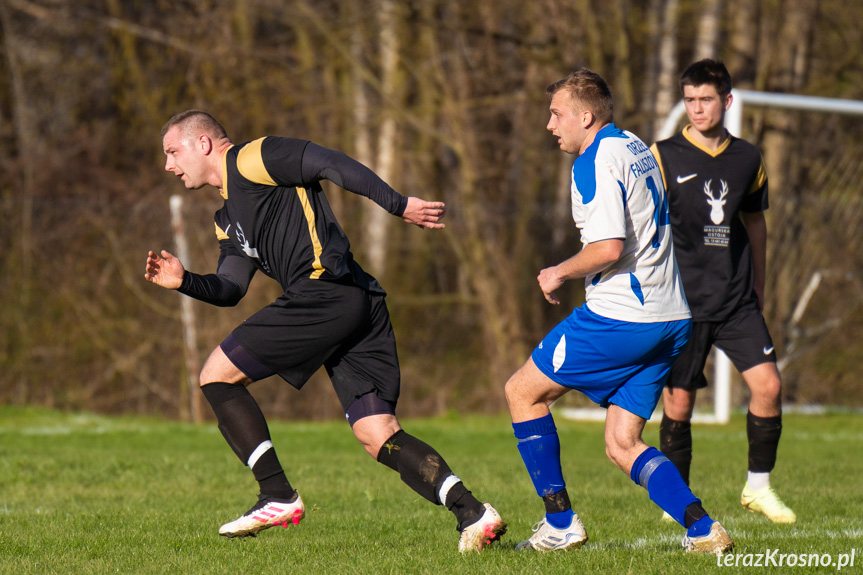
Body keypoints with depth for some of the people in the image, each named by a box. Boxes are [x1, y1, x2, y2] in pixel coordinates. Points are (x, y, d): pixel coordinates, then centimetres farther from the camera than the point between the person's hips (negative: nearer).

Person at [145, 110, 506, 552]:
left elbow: (332, 164, -7)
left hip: (326, 291, -9)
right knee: (378, 436, 0)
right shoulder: (228, 221, 30)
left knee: (217, 375, 0)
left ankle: (278, 498, -3)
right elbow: (230, 287, 22)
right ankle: (471, 511, -14)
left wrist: (398, 205, -13)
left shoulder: (251, 159, 2)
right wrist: (185, 282, 4)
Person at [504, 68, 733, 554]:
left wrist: (561, 274, -6)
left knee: (523, 391, 7)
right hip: (668, 318, 9)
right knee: (623, 445, 9)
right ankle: (703, 529, -8)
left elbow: (609, 247, -22)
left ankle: (561, 523, 5)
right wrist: (573, 273, 24)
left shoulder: (596, 162, -12)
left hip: (619, 316, -9)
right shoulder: (636, 149, 18)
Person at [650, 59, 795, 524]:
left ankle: (758, 486, 8)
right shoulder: (664, 156, -3)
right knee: (678, 401, -3)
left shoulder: (748, 159, 8)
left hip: (737, 300, 3)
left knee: (768, 385, -10)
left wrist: (758, 288, 23)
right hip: (681, 300, -3)